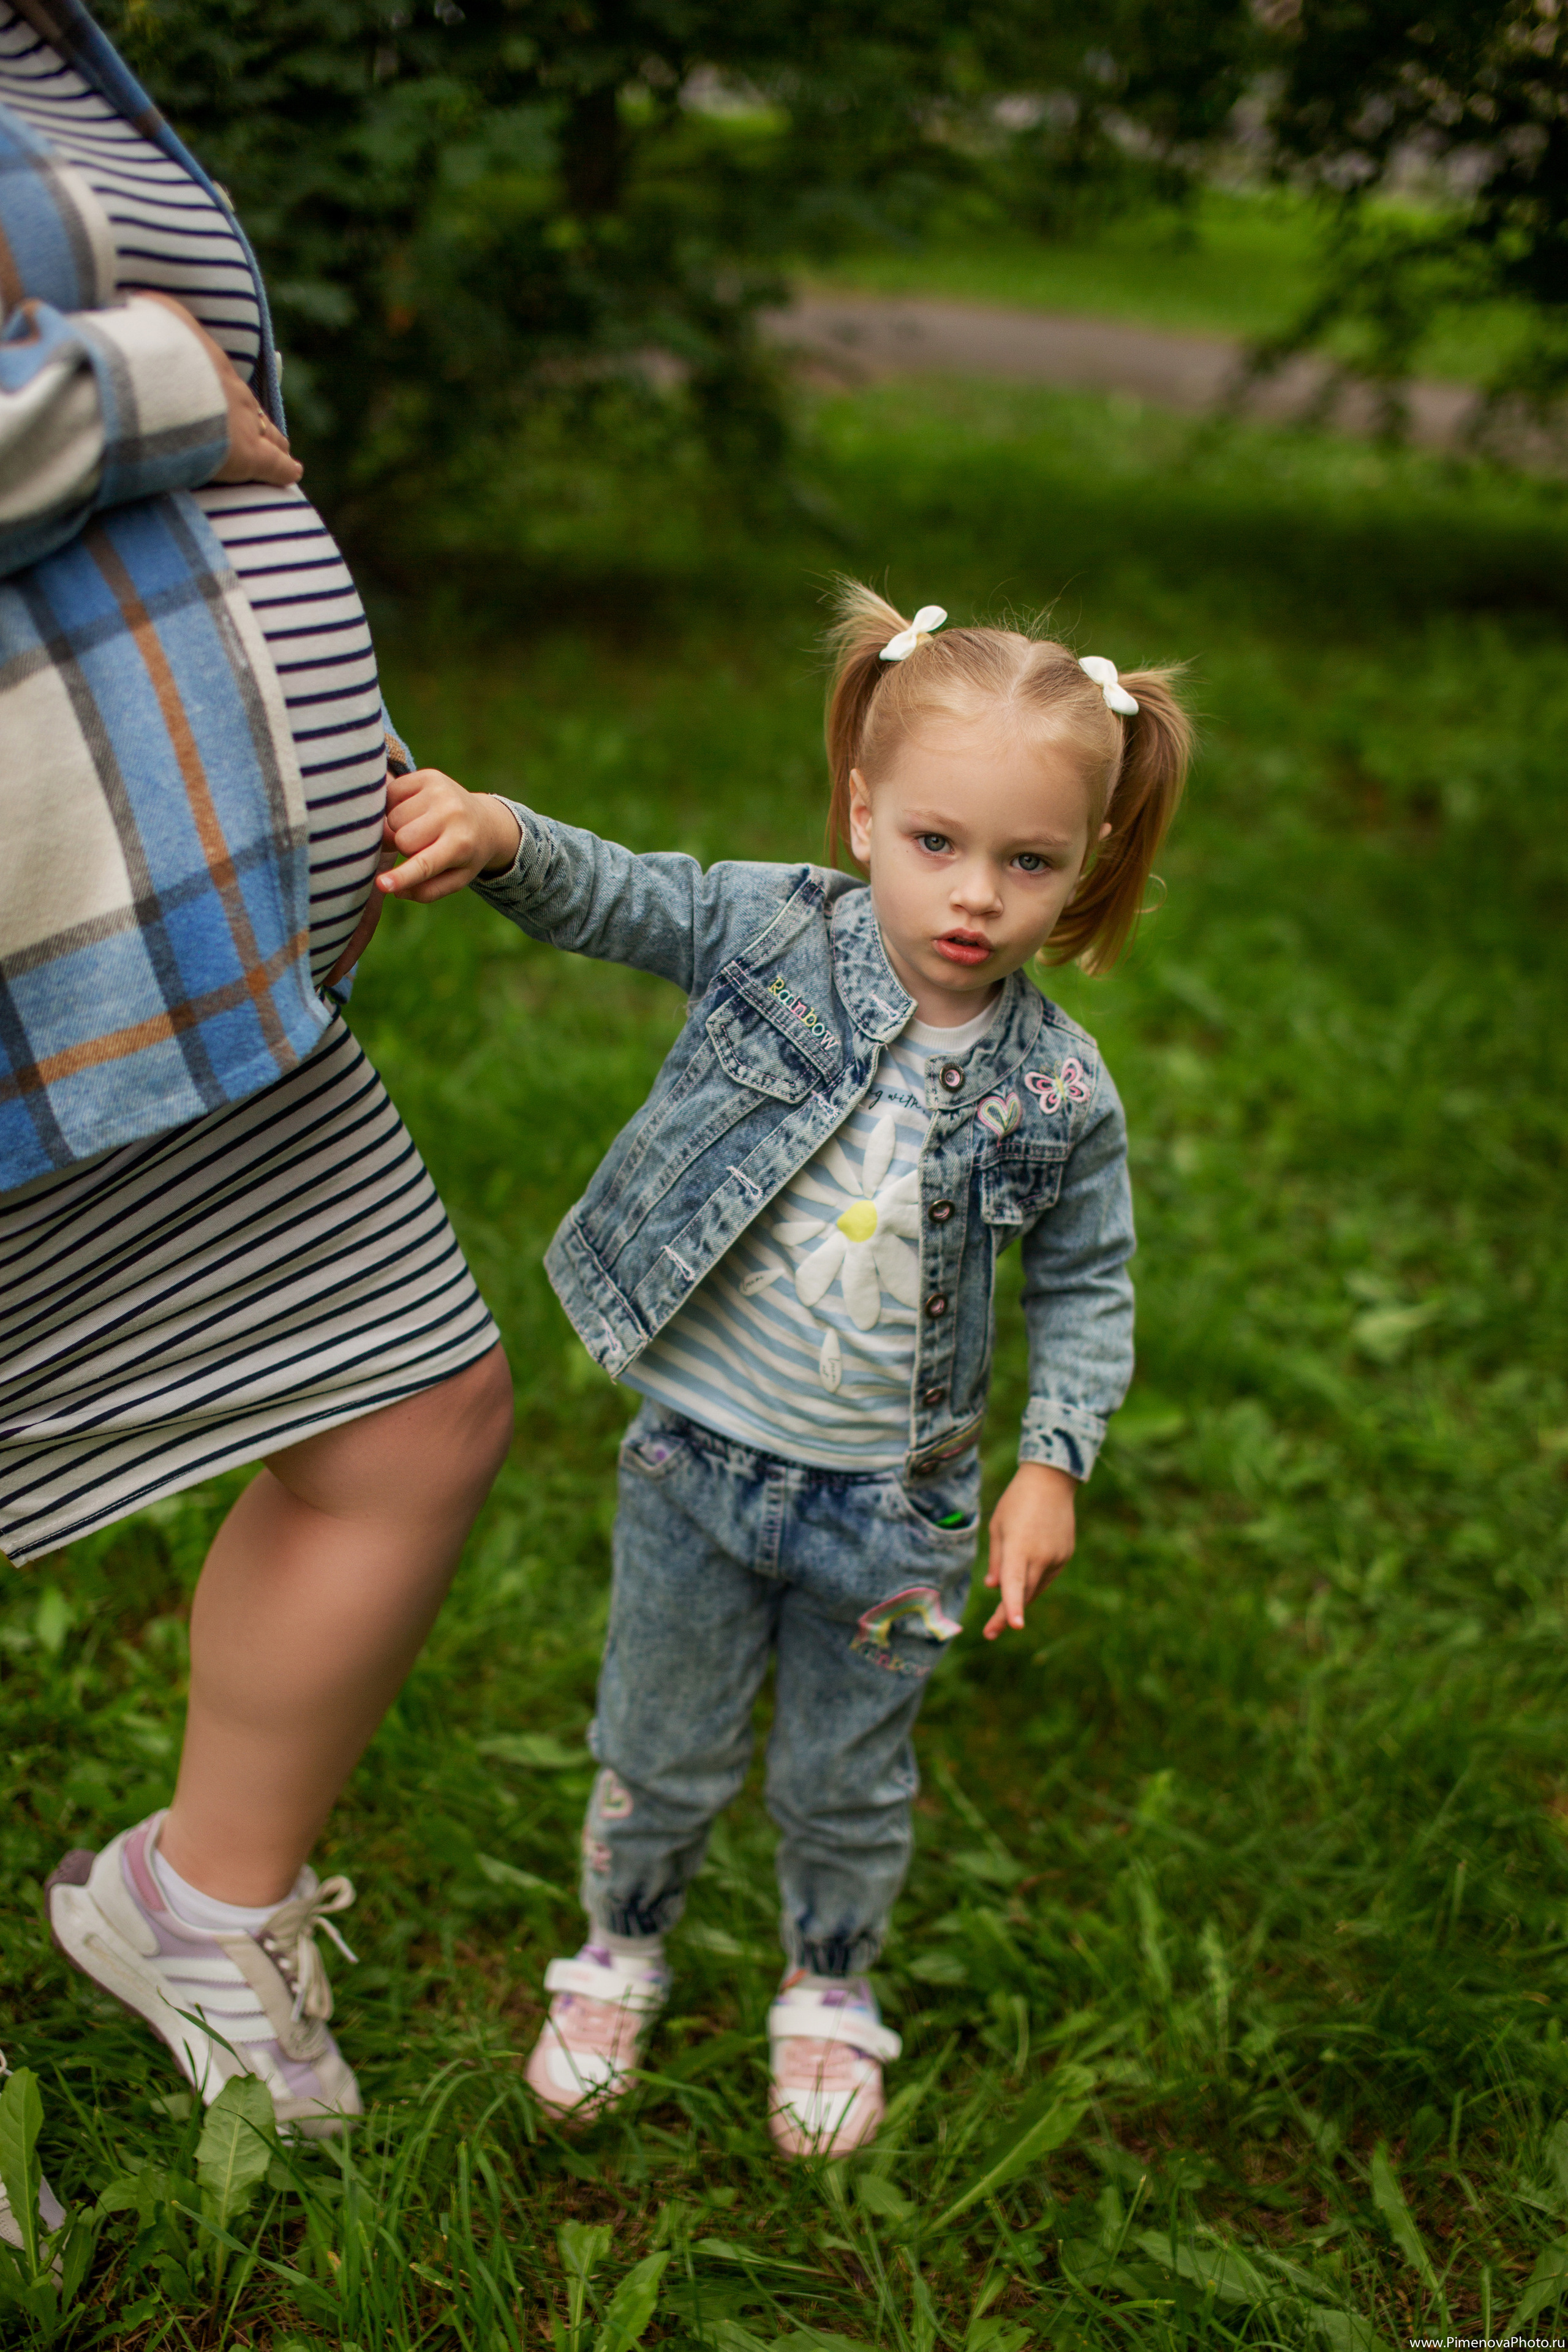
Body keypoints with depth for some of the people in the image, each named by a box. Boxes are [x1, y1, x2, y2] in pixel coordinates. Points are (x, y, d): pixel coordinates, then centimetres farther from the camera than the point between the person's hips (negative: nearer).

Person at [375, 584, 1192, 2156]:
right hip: (697, 1463, 0)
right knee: (658, 1757, 20)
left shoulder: (1058, 1094, -11)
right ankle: (619, 1953, 49)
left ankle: (828, 1993, 48)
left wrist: (1054, 1460, -9)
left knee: (845, 1787, 20)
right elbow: (609, 896, -17)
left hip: (886, 1509, 0)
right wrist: (501, 835, -38)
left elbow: (1086, 1286, 1)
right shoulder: (772, 933, -13)